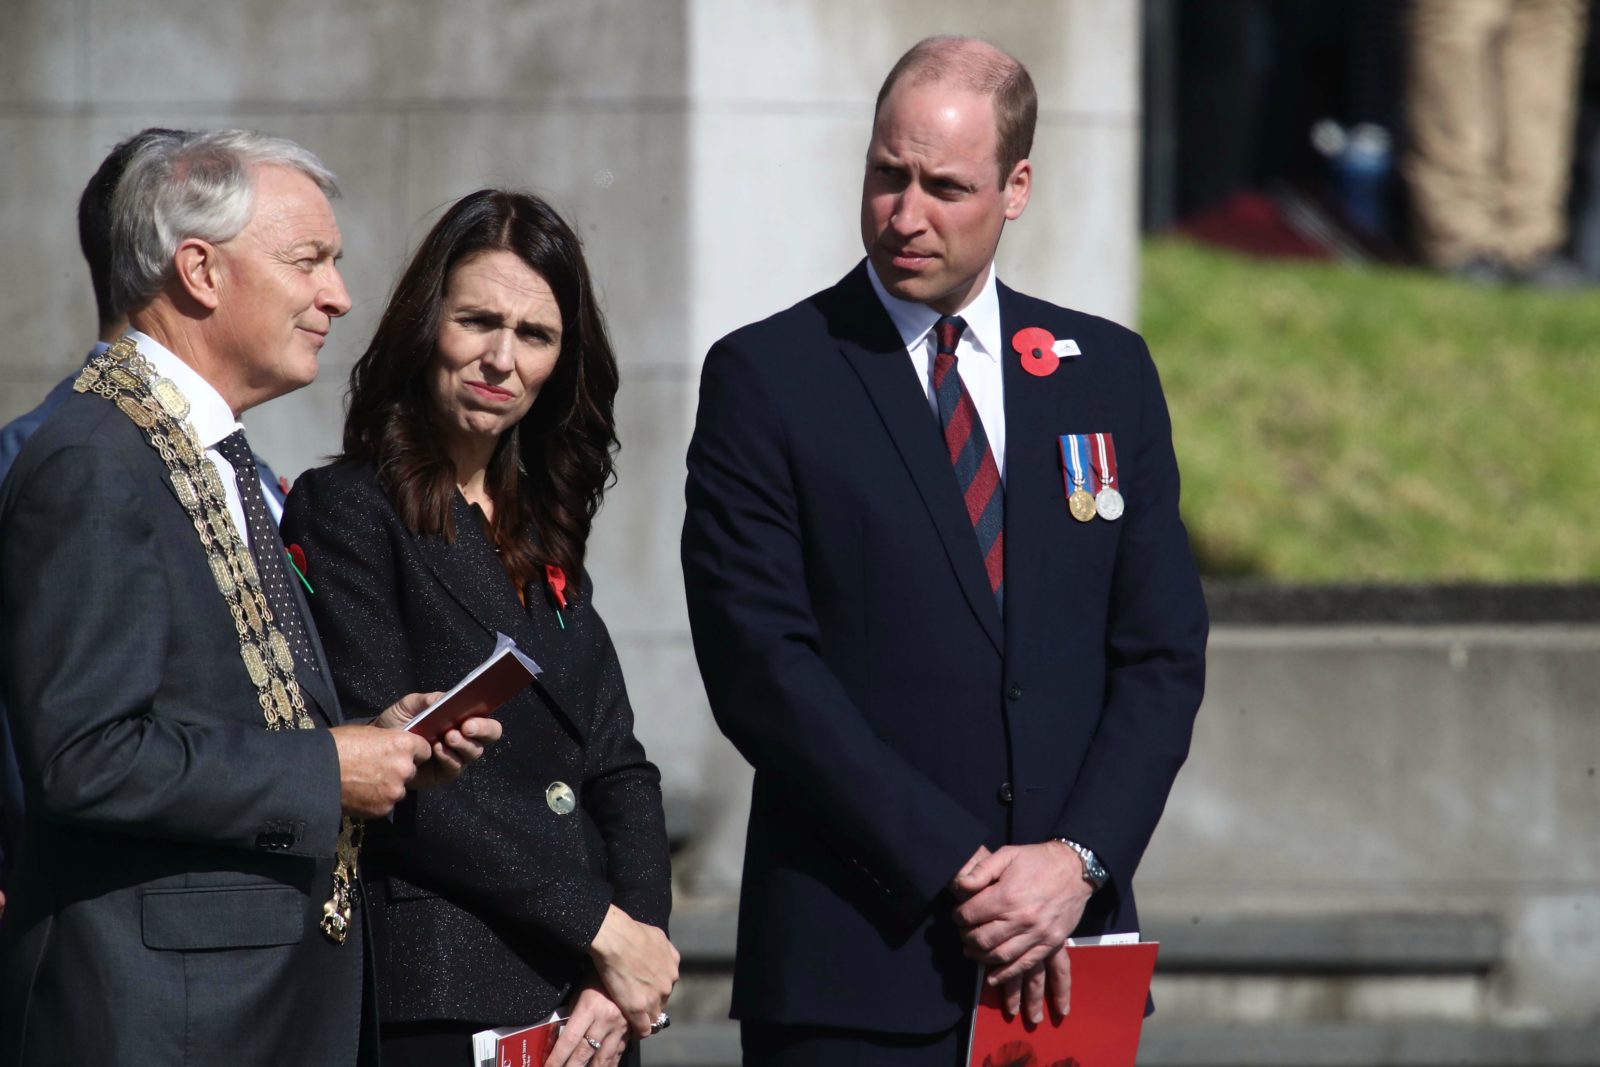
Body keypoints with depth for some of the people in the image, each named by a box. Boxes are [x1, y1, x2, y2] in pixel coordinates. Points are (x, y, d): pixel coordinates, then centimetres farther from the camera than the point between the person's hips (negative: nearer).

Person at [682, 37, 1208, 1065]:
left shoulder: (1107, 372, 12)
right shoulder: (765, 379, 1)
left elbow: (1162, 651, 9)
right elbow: (762, 666, -7)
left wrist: (1078, 858, -7)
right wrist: (955, 872, -13)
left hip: (1064, 953, 3)